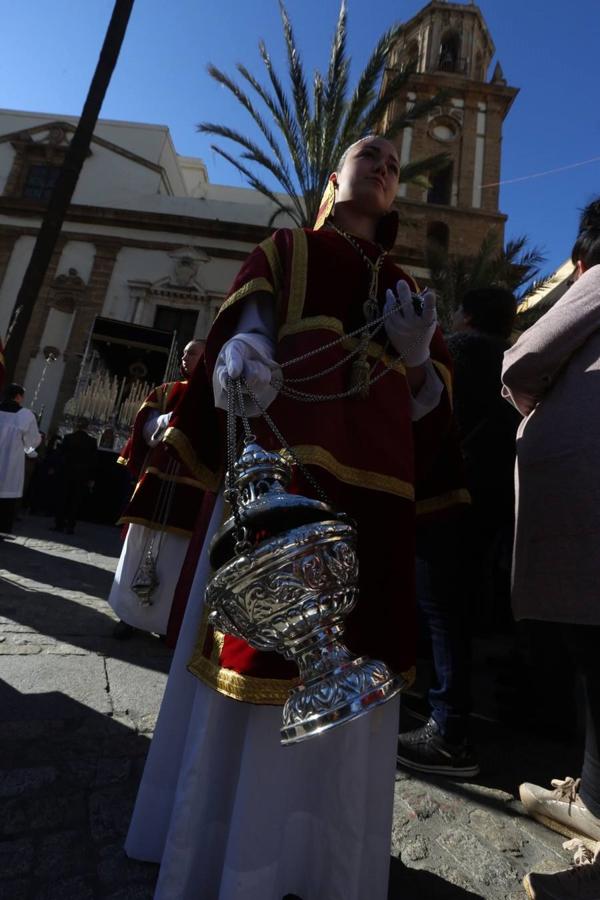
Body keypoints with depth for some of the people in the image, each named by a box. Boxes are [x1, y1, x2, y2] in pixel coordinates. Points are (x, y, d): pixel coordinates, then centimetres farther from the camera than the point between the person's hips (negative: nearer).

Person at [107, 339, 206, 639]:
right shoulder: (166, 392, 14)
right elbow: (147, 429, 7)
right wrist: (171, 420, -11)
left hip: (192, 486, -3)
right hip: (157, 479, 4)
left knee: (177, 555, 1)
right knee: (142, 545, 8)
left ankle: (167, 620, 15)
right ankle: (131, 613, 21)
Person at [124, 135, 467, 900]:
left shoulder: (405, 290, 26)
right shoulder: (285, 251, 18)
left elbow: (427, 411, 19)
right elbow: (245, 330, 0)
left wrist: (417, 355, -1)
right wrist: (241, 354, -23)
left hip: (375, 489, 4)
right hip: (284, 469, -3)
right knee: (263, 646, -3)